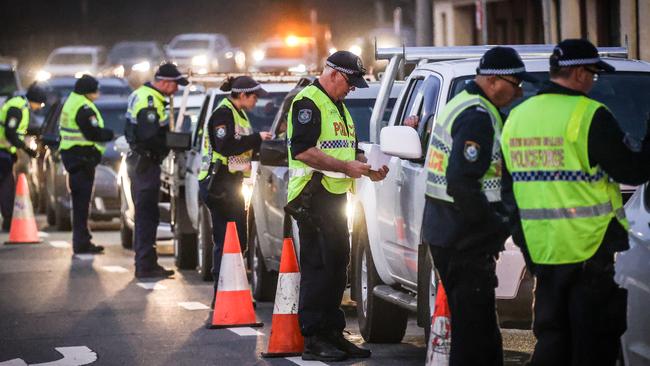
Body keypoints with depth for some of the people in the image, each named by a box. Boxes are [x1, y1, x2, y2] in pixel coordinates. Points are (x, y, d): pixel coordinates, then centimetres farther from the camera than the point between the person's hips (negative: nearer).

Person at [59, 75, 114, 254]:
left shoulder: (70, 103, 16)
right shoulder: (84, 109, -17)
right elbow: (94, 133, -23)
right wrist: (109, 134, -3)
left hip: (71, 156, 10)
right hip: (83, 157, -10)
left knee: (80, 200, 16)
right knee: (82, 200, -7)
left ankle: (82, 240, 22)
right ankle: (81, 242, -6)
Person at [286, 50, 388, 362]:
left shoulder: (339, 108, 23)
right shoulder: (308, 102, -10)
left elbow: (349, 149, 28)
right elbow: (303, 150, -21)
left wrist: (368, 168, 7)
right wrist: (346, 167, -20)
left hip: (336, 196, 10)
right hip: (314, 197, -10)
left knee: (337, 265, 11)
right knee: (318, 266, -10)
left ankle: (332, 333, 17)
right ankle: (313, 339, -9)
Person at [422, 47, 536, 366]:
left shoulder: (460, 106, 16)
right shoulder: (478, 117, -18)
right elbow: (462, 184, -26)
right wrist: (498, 226, -16)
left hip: (443, 233, 10)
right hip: (464, 240, -10)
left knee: (478, 323, 17)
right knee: (473, 326, -6)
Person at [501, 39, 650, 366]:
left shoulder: (516, 118, 10)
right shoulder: (589, 115, -13)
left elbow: (508, 189, 16)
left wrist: (521, 238, 22)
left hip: (541, 251, 7)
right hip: (593, 247, -7)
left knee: (552, 339, 14)